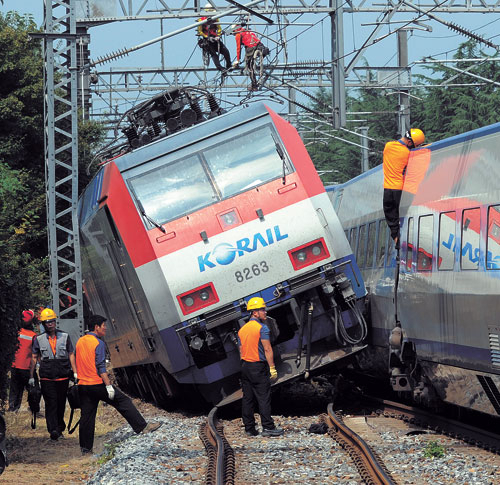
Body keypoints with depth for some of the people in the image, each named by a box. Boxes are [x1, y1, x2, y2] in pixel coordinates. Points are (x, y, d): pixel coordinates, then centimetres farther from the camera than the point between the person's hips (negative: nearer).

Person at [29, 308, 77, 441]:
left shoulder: (65, 337, 6)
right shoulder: (38, 339, 4)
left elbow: (71, 354, 9)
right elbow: (34, 357, 9)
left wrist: (75, 372, 2)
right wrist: (31, 376, 6)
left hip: (63, 377, 1)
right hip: (47, 378, -1)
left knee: (61, 404, 9)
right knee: (51, 404, -9)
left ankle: (59, 428, 25)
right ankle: (53, 431, -13)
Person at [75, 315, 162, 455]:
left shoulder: (80, 341, 12)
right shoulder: (98, 343, -11)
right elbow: (101, 367, -17)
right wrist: (108, 385, -18)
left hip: (83, 385, 7)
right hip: (97, 384, -7)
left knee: (86, 415, 9)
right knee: (124, 401, 3)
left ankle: (85, 448, 10)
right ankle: (143, 427, 3)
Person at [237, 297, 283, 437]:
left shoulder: (242, 329, 13)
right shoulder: (262, 327, -11)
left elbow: (241, 351, 15)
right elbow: (267, 349, -15)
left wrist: (245, 367, 19)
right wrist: (272, 368, -13)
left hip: (245, 367, 7)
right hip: (259, 366, -7)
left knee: (247, 398, 7)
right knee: (263, 397, -5)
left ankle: (249, 428, 9)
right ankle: (267, 427, -6)